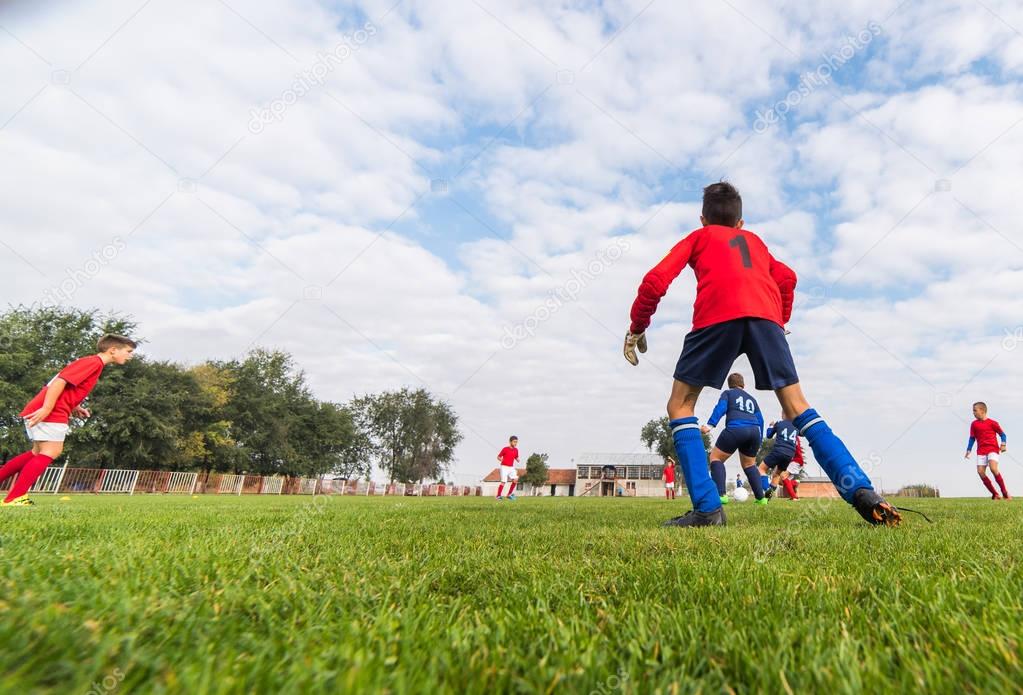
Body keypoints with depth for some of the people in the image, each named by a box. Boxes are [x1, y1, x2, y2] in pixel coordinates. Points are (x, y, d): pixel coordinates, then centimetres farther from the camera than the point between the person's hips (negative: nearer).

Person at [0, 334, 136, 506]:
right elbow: (60, 381, -22)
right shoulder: (93, 362, -13)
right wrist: (46, 408, -26)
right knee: (51, 452, -9)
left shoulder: (92, 363, 19)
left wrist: (75, 407, 12)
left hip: (50, 411, 11)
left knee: (39, 453, 21)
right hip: (49, 411, -11)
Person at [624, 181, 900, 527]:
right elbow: (787, 277, 26)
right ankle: (862, 491, 1)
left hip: (718, 314, -3)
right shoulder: (754, 239, 38)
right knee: (797, 407, 13)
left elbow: (656, 281, 14)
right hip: (765, 313, 4)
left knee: (680, 406, 6)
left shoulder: (697, 237, 28)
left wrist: (636, 328, 22)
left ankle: (707, 508, -7)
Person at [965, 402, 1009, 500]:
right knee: (980, 472, -8)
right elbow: (972, 438, 14)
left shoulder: (992, 423, 0)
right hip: (981, 451, 4)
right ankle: (995, 494, 3)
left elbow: (1002, 434, 5)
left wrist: (1003, 444, -11)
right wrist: (969, 450, 8)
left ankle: (1005, 492, -9)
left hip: (993, 449, -4)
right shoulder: (974, 424, 10)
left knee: (993, 468, -24)